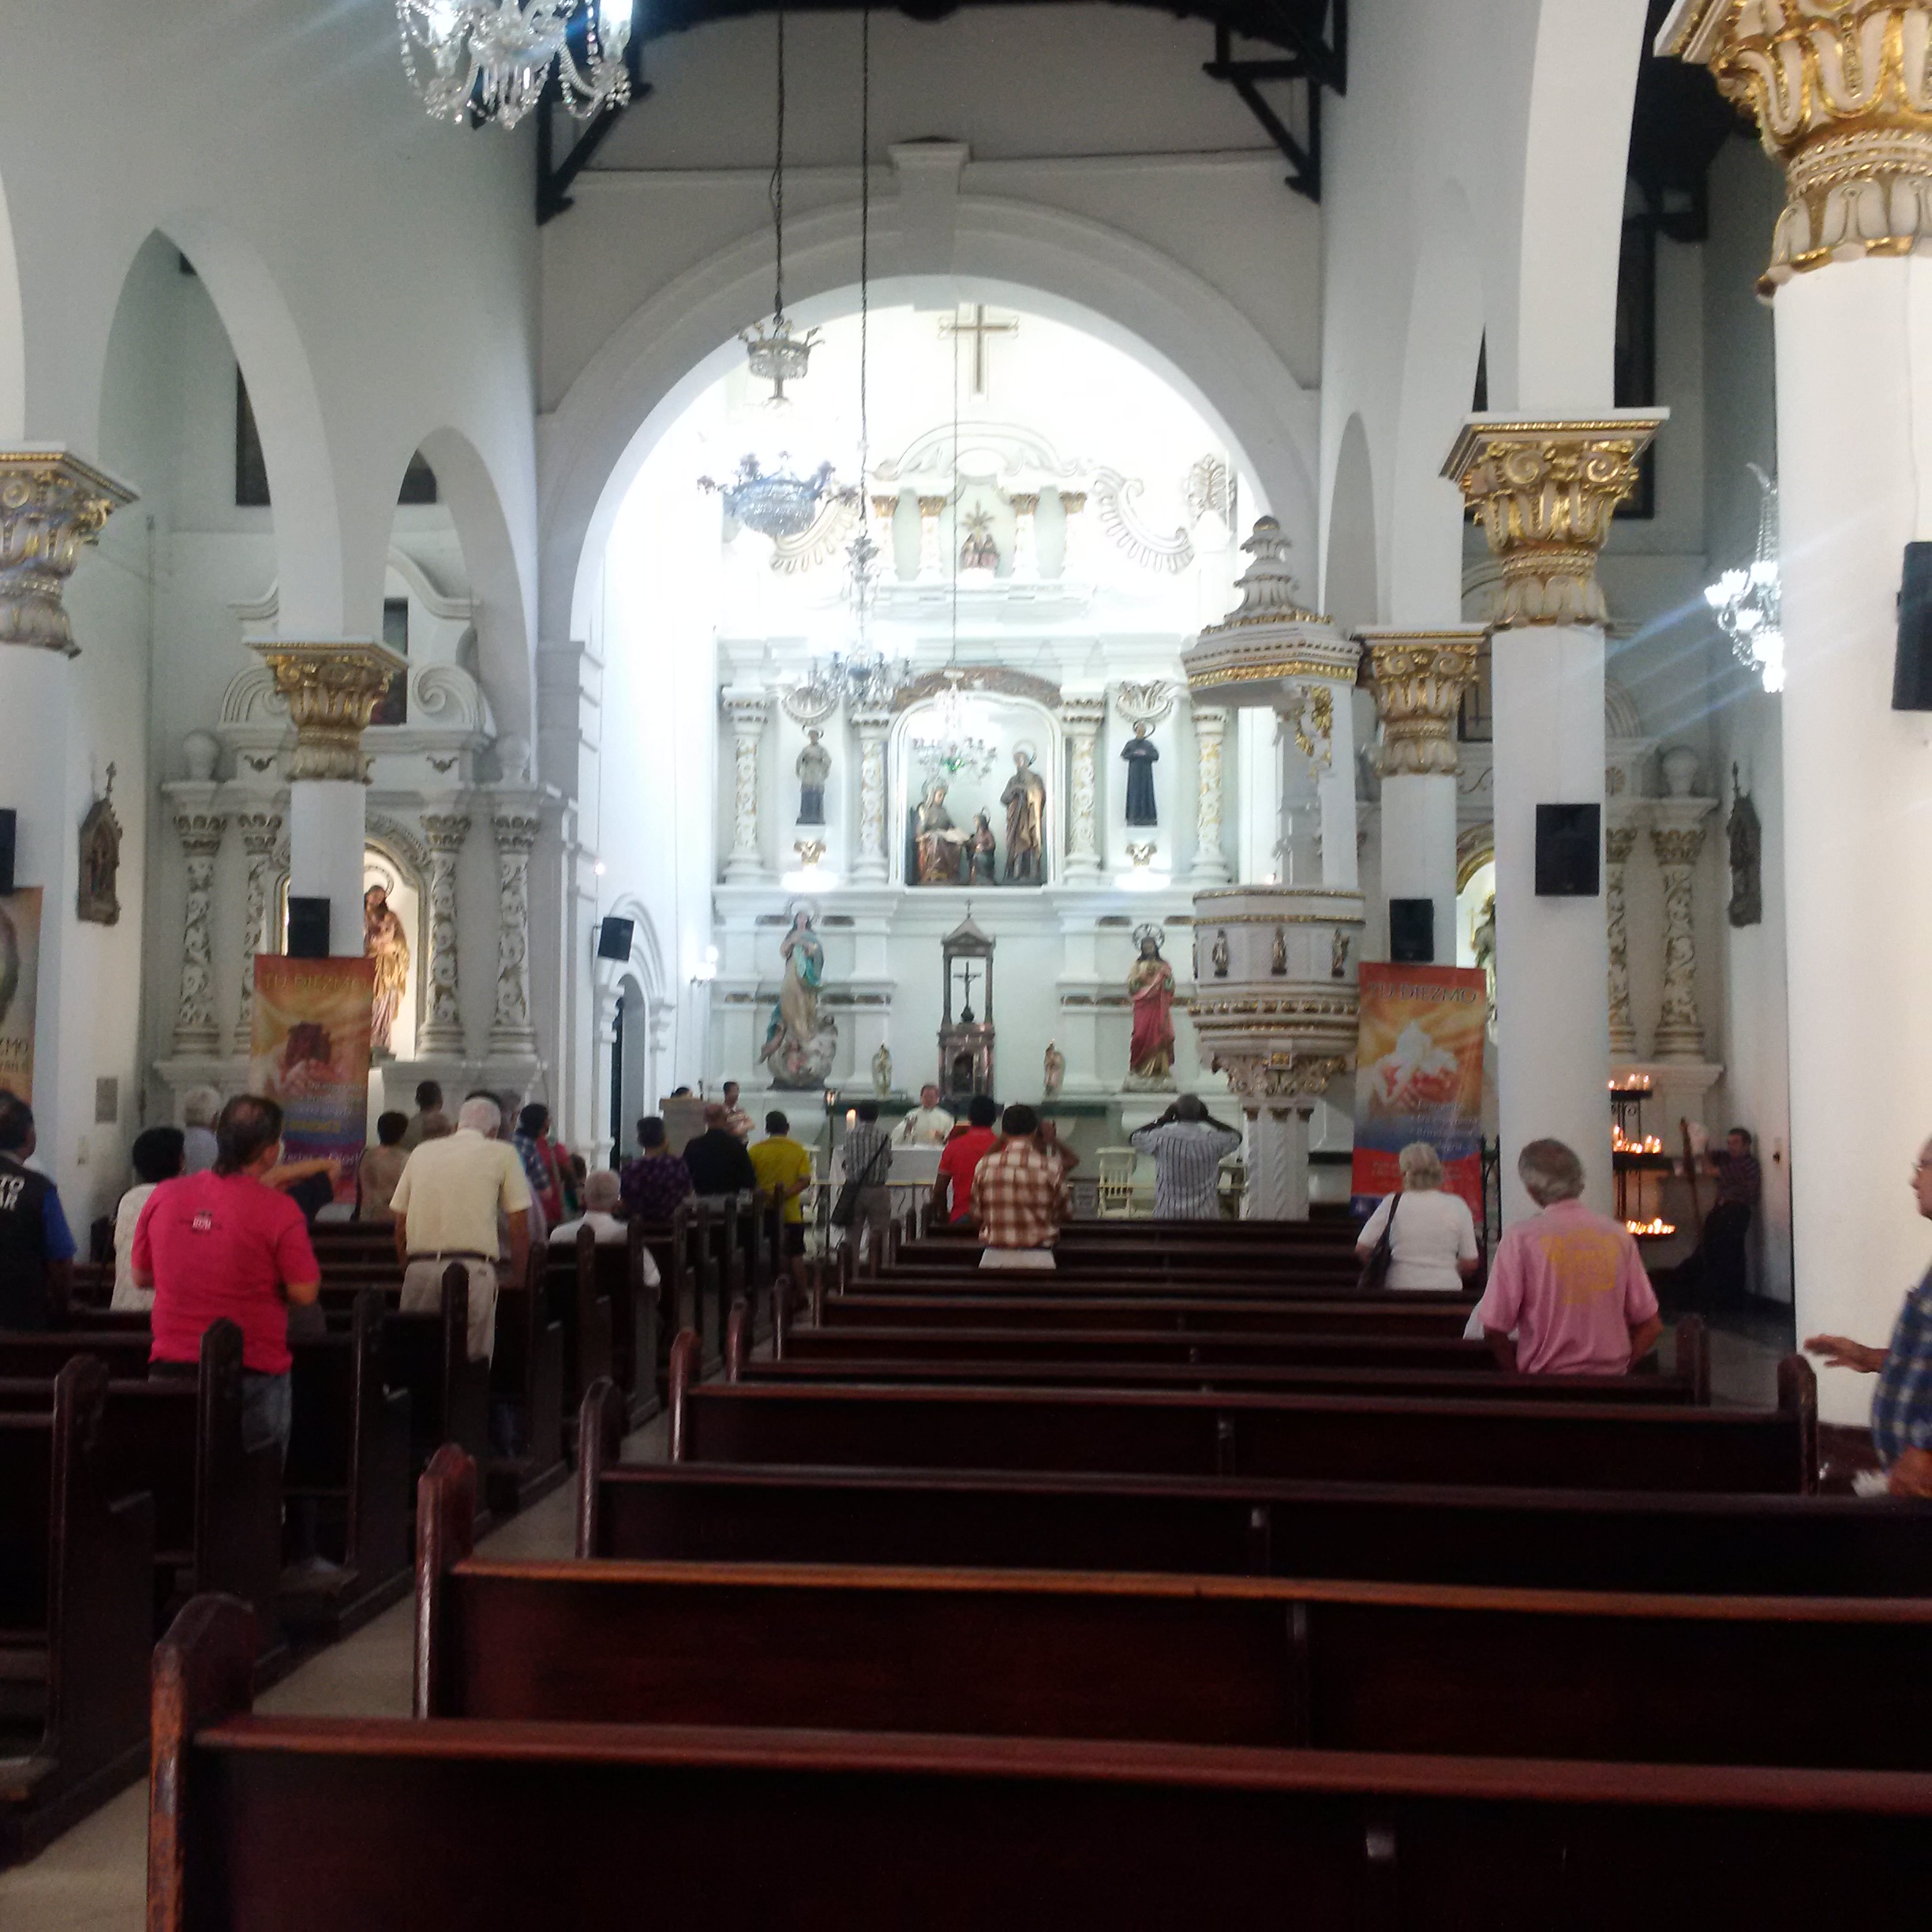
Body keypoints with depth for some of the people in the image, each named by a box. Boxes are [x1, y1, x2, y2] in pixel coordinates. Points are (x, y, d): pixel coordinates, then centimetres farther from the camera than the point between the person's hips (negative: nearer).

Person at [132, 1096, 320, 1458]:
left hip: (170, 1367, 4)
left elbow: (140, 1276, 12)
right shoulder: (278, 1210, -13)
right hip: (252, 1372, -4)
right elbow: (304, 1293, -12)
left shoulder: (163, 1196, 1)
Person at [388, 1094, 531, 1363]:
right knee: (472, 1359, -2)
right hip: (473, 1269, -4)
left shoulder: (422, 1152, 19)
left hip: (419, 1267, 4)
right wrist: (517, 1281, 14)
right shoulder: (503, 1154, 9)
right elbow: (520, 1226, 6)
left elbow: (400, 1226, 20)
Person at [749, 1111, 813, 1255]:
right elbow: (805, 1181, -11)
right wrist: (785, 1195, -16)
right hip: (791, 1214, 0)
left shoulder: (756, 1150, -3)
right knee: (794, 1254, 9)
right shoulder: (798, 1150, -2)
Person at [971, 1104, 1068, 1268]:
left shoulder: (985, 1165, -1)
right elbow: (1062, 1214, 6)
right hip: (1038, 1259, -1)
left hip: (995, 1258, 1)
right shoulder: (1051, 1168, -5)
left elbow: (976, 1215, 7)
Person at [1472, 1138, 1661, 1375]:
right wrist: (1619, 1366, 13)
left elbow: (1494, 1329, -8)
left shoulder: (1521, 1238, -7)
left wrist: (1520, 1373, 6)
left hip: (1545, 1381, -4)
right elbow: (1651, 1325, 6)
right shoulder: (1619, 1234, 3)